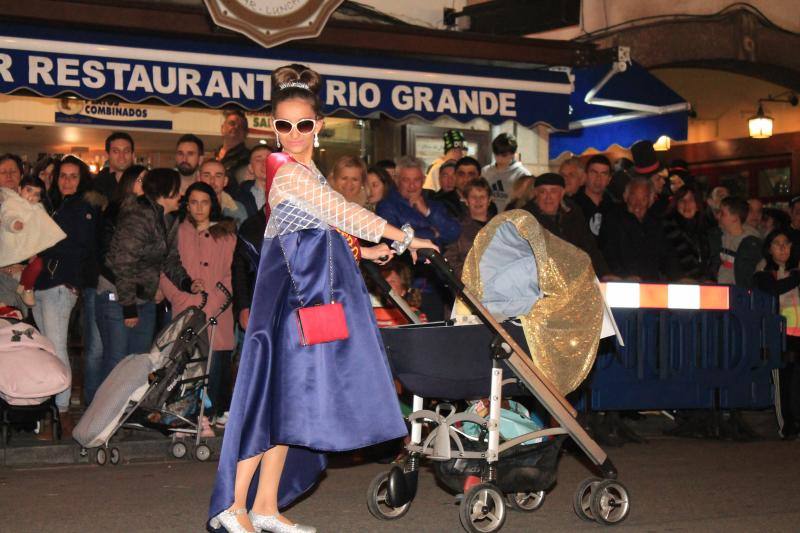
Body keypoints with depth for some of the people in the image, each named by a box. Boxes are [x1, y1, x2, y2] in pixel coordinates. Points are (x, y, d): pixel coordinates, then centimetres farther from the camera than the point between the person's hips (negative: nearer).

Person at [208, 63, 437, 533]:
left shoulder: (305, 172, 16)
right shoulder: (290, 174, -14)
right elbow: (347, 215, -14)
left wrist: (361, 251, 18)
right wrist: (407, 239, -6)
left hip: (308, 295, 9)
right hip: (292, 296, -9)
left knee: (290, 400, 10)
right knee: (275, 394, -7)